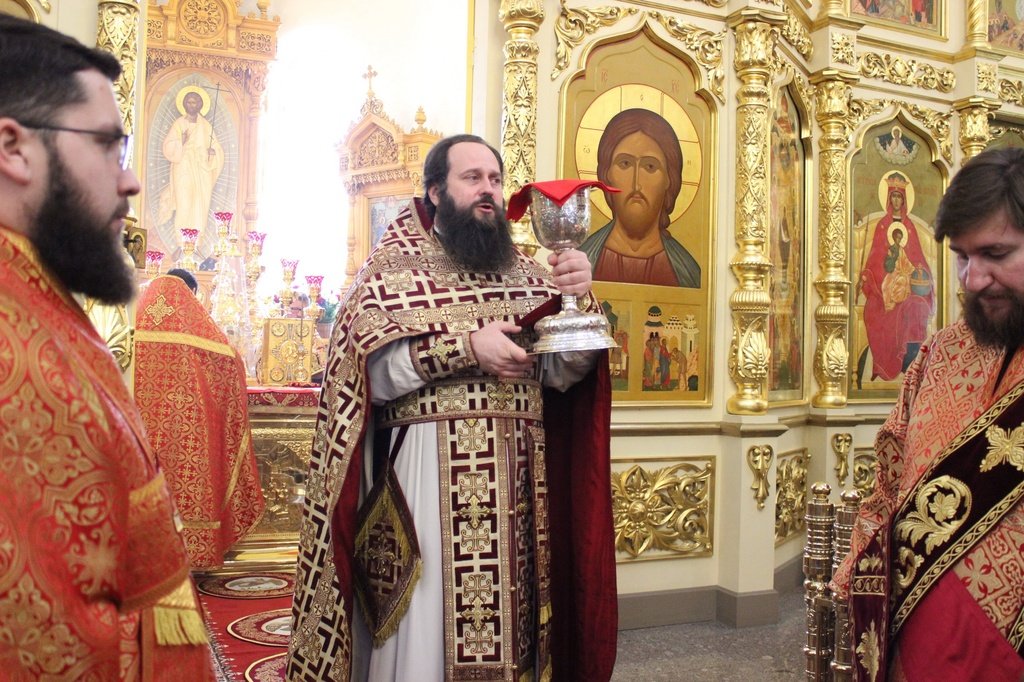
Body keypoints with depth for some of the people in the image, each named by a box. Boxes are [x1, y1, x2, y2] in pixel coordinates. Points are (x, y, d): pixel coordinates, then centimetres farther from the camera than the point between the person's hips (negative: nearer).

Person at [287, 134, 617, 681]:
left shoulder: (525, 272, 13)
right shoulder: (394, 265, 3)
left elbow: (561, 373, 3)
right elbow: (369, 369, -10)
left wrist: (577, 301, -14)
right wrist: (466, 347, -17)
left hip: (518, 477, 4)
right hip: (426, 471, -4)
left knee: (512, 613, 9)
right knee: (428, 618, 1)